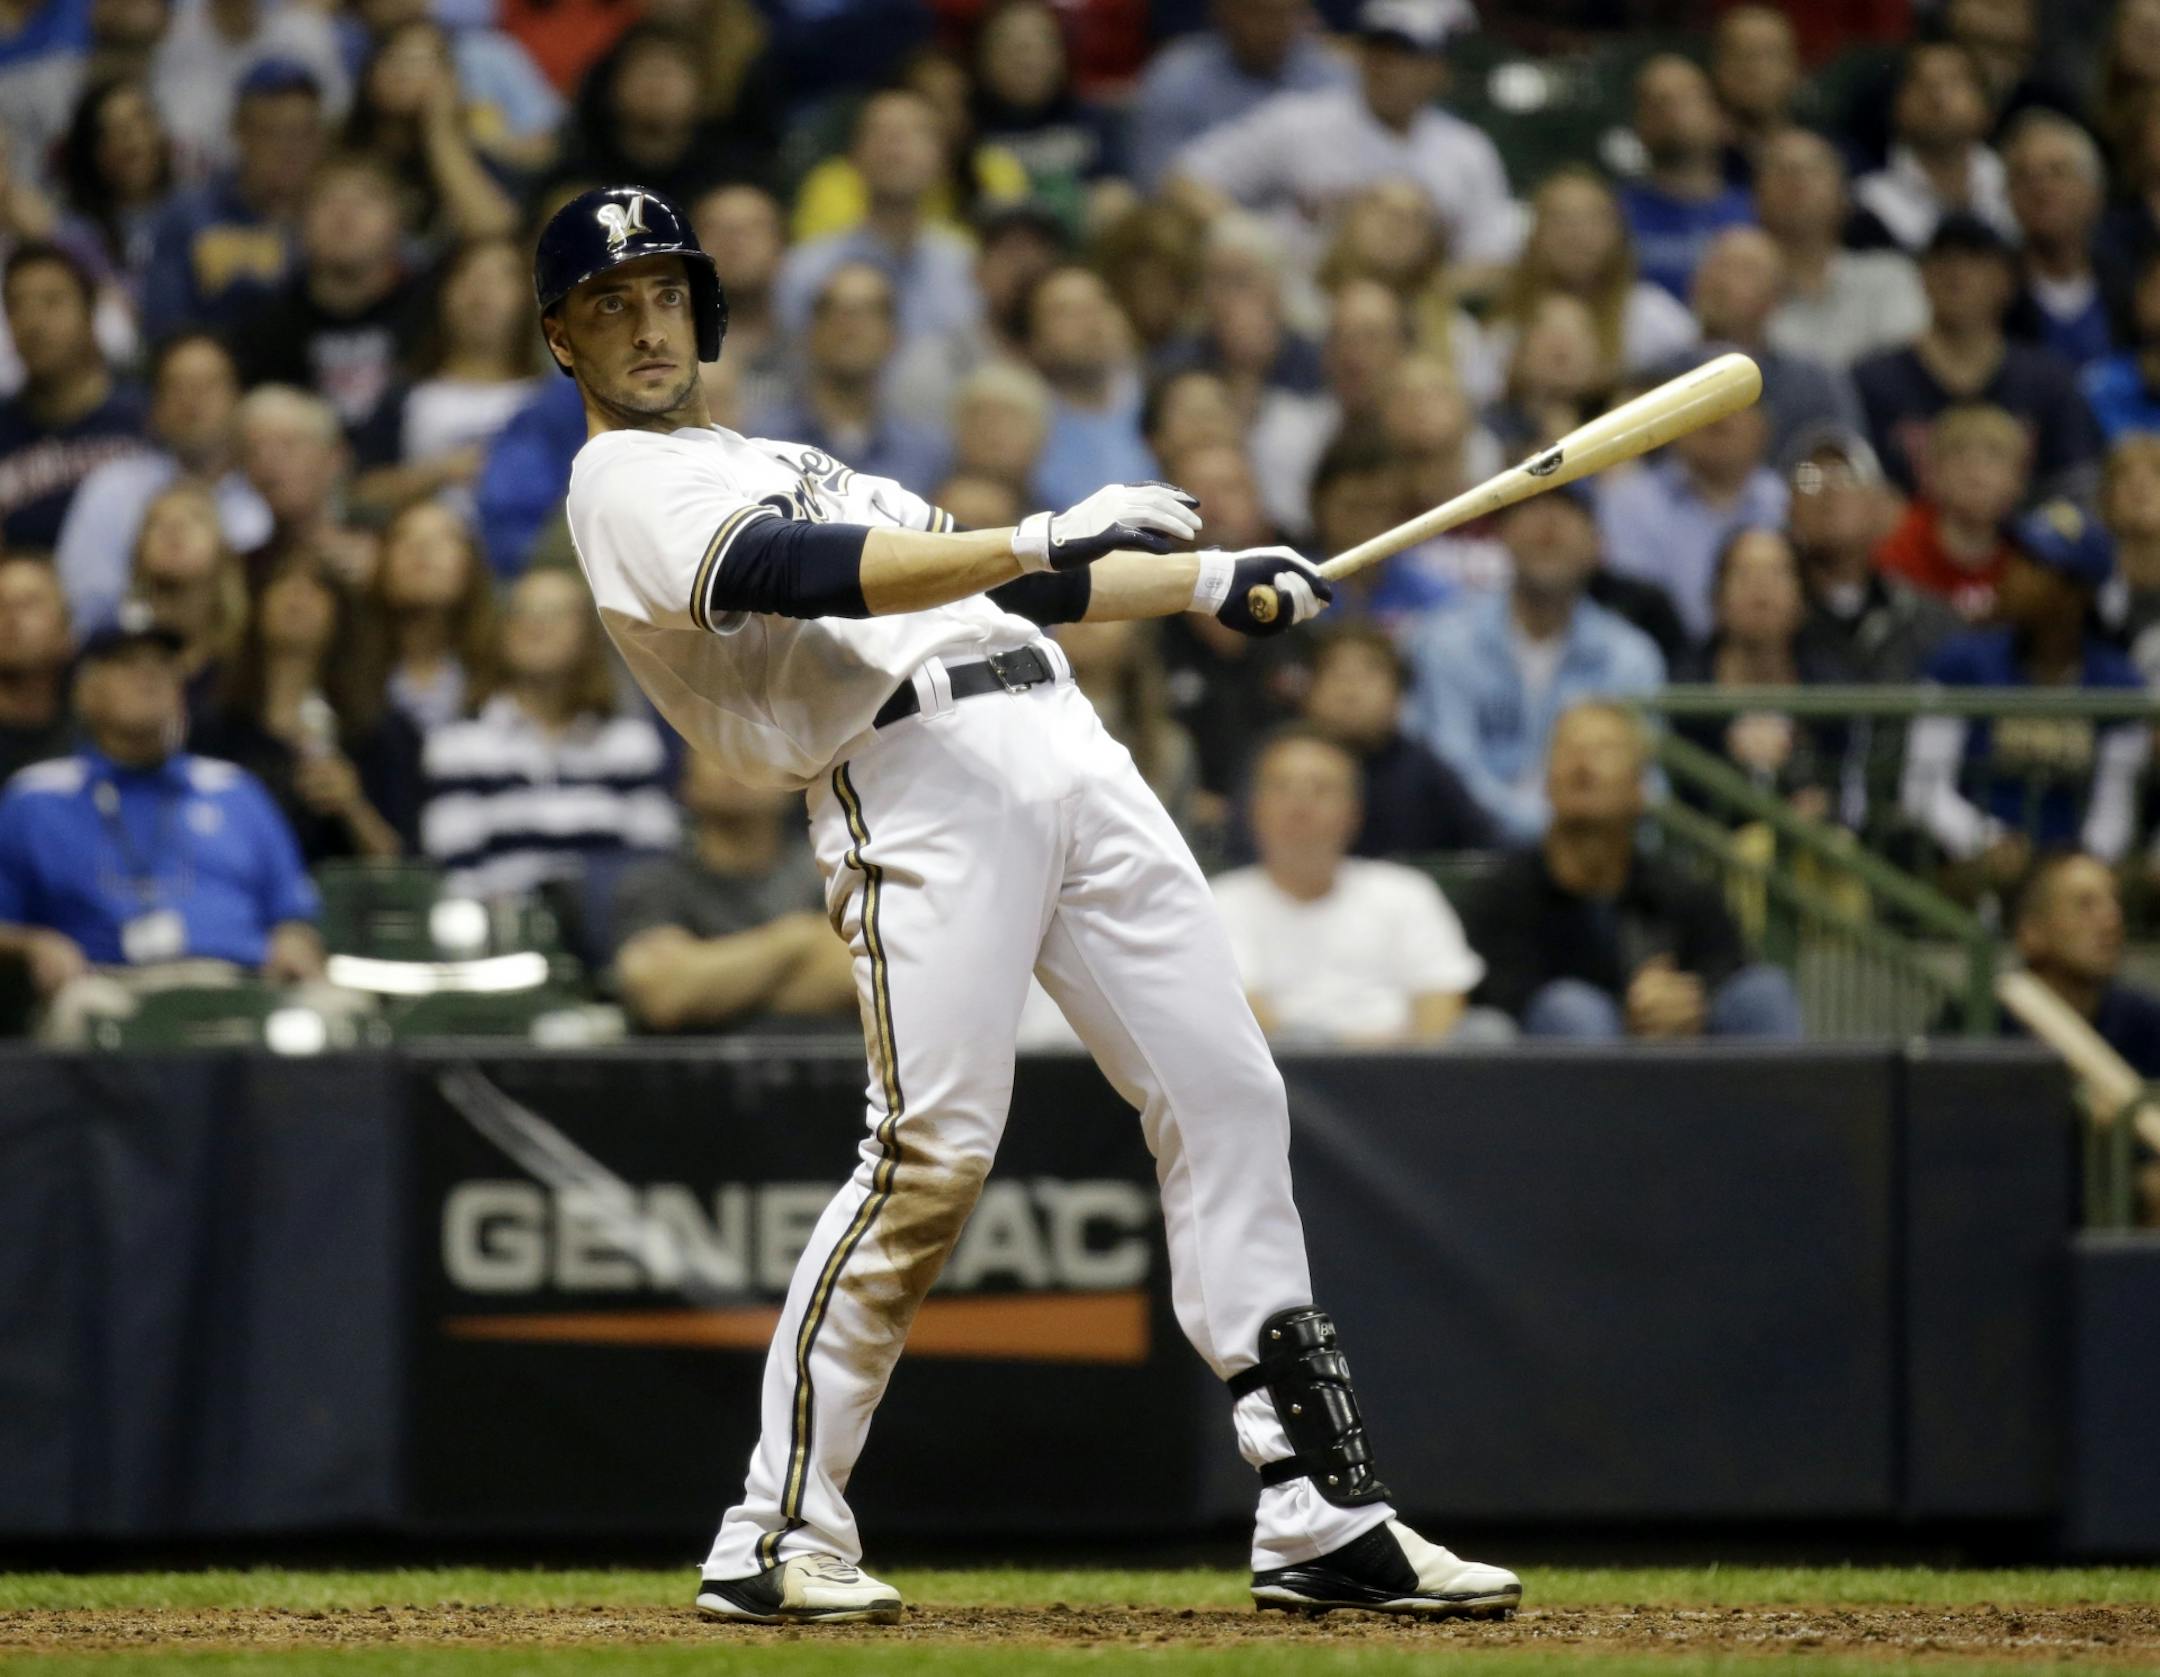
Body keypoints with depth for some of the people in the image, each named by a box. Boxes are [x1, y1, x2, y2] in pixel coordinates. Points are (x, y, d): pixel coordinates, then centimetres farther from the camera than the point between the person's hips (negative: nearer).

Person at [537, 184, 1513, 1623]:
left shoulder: (781, 463, 31)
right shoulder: (628, 483, 3)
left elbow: (990, 588, 30)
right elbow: (812, 579, -14)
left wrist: (1217, 581, 22)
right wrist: (1043, 541, -21)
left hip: (1062, 741, 8)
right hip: (912, 782, -8)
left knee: (1226, 1096, 1)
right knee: (935, 1151, -20)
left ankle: (1325, 1518, 2)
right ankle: (778, 1535, -10)